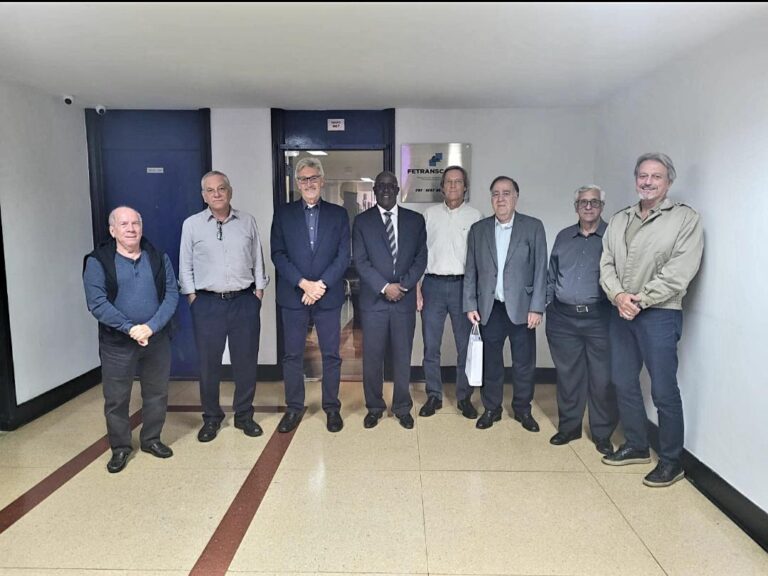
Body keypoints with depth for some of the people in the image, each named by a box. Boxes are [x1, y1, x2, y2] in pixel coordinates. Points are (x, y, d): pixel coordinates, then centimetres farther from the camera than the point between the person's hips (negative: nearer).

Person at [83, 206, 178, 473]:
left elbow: (172, 295, -3)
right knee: (116, 398, 7)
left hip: (157, 339, 3)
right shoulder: (97, 261, -4)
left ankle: (151, 439, 31)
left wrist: (151, 327, -16)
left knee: (157, 393, 13)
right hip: (116, 342, -2)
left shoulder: (159, 258, 3)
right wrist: (130, 328, -18)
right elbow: (97, 303, -12)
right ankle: (120, 448, 25)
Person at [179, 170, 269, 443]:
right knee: (208, 363, 7)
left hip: (244, 301, 1)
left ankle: (244, 415, 24)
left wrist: (258, 292, 4)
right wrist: (192, 298, 0)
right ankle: (211, 418, 24)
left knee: (246, 361, 8)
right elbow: (185, 266, 5)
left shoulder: (247, 221, 5)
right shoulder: (192, 224, 2)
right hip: (207, 303, -1)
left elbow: (257, 260, 10)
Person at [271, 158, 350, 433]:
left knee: (331, 355, 6)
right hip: (293, 295, 1)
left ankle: (332, 407, 20)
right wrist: (303, 283, -13)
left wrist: (321, 284, -12)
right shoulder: (283, 214, 6)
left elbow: (343, 255, -1)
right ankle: (294, 407, 22)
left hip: (329, 295, 0)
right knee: (292, 355, 8)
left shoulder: (338, 214, 6)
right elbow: (278, 254, -2)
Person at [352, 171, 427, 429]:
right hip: (373, 299, -1)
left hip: (405, 299, 1)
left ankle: (402, 407, 23)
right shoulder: (362, 221, 3)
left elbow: (421, 258, 3)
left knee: (403, 356, 8)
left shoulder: (415, 220, 7)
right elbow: (360, 261, -4)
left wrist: (403, 285, -10)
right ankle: (374, 406, 21)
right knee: (372, 357, 5)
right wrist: (385, 287, -12)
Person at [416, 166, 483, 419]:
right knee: (431, 346, 6)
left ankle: (464, 397, 21)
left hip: (463, 285, -1)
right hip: (432, 284, 1)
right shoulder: (429, 214, 8)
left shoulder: (476, 216, 4)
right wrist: (416, 287, 0)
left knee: (465, 346, 6)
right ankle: (434, 395, 20)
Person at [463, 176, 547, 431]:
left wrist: (536, 307, -8)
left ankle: (522, 409, 26)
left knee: (524, 363, 8)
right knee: (490, 362, 11)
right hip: (489, 309, 2)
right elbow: (471, 271, 6)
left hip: (521, 308, -1)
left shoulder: (533, 227, 0)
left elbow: (540, 270, -3)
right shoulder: (478, 229, 6)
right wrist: (470, 305, 0)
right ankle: (491, 408, 26)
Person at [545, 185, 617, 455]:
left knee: (602, 378, 2)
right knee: (567, 375, 10)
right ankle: (569, 426, 25)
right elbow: (551, 276, 17)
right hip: (562, 318, 3)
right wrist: (543, 304, 9)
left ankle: (602, 433, 17)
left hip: (599, 318, -3)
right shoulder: (563, 237, 14)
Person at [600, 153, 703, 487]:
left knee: (664, 390, -1)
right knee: (624, 383, 13)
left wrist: (640, 300, -14)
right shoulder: (619, 220, 13)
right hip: (621, 312, 6)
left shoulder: (685, 218, -3)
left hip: (659, 314, -5)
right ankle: (636, 446, 30)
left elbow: (679, 271, -12)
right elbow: (606, 264, 7)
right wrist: (618, 295, -10)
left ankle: (671, 461, 16)